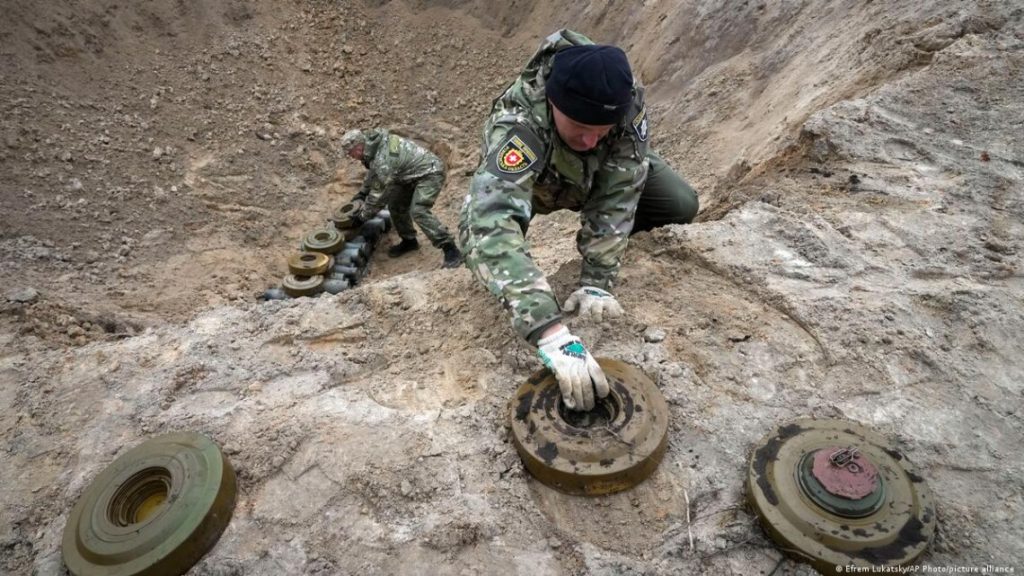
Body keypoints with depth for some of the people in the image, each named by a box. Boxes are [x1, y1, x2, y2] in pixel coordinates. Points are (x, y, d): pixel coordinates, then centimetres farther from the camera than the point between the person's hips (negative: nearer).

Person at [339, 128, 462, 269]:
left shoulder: (383, 160, -29)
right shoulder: (375, 143, 0)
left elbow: (378, 194, -21)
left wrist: (362, 217, -9)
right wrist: (362, 193, 23)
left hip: (430, 172, -10)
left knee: (418, 212, -24)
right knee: (396, 205, 11)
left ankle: (451, 250, -21)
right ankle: (409, 241, 28)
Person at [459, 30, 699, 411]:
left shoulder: (628, 101, -35)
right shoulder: (518, 122, -45)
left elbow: (616, 194, -31)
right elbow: (490, 225, -58)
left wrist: (597, 282, -38)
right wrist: (550, 332, -67)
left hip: (600, 177, 2)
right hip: (527, 180, -1)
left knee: (680, 205, -15)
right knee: (480, 226, -27)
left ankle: (609, 239, 14)